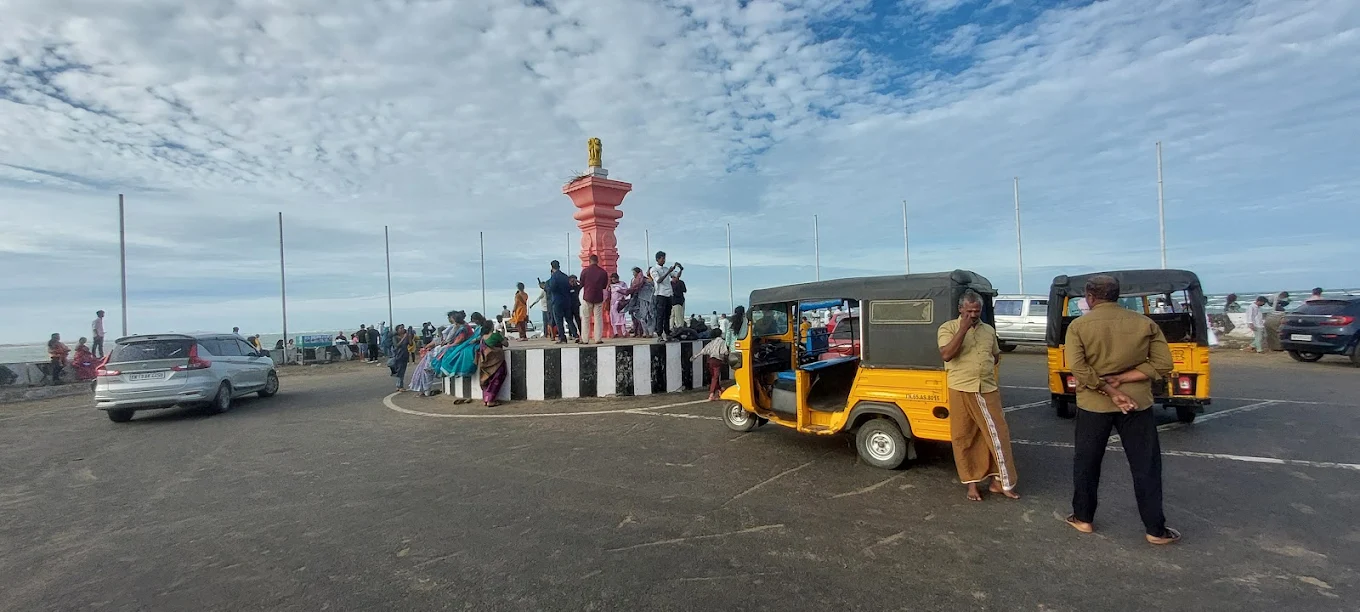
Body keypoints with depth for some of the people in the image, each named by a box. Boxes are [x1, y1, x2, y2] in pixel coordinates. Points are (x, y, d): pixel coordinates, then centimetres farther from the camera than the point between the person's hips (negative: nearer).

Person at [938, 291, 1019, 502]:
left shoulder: (989, 330, 11)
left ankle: (999, 481, 19)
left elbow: (996, 356, 26)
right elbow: (946, 354, -20)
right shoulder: (948, 328, -4)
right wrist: (963, 328, -21)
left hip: (988, 390, 4)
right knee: (963, 438, 4)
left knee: (998, 435, 6)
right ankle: (972, 483, 17)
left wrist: (983, 367, 8)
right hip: (961, 391, -4)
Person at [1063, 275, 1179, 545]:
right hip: (1136, 403, 1)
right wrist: (1121, 379, -10)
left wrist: (1109, 391, -14)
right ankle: (1155, 529, 16)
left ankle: (1083, 518, 22)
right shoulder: (1145, 323, 1)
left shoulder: (1079, 326, -6)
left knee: (1086, 462, 12)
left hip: (1093, 404, -1)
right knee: (1146, 466, 10)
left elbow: (1078, 367, -17)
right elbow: (1163, 364, -5)